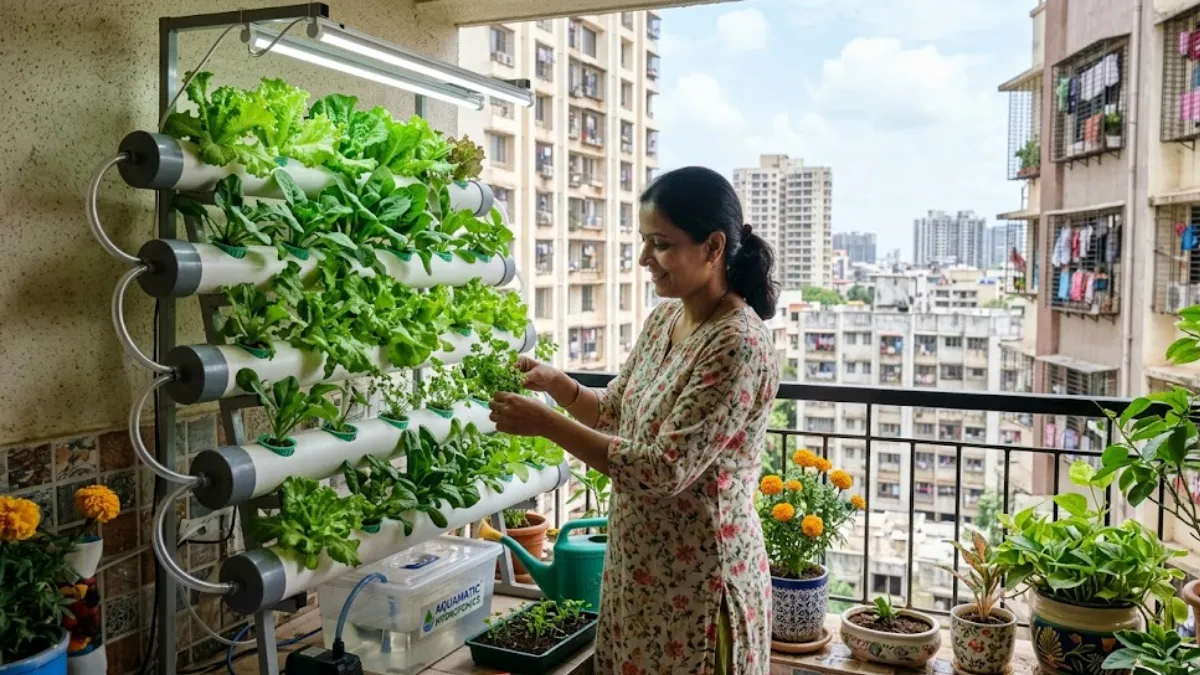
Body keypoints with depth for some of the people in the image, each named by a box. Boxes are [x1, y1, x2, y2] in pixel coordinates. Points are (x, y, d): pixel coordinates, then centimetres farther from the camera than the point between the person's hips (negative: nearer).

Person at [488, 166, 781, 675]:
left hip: (699, 577, -8)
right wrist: (553, 381, -4)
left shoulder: (739, 345, -23)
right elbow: (616, 412, 14)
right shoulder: (665, 319, 3)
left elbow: (666, 470, -27)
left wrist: (547, 424, -26)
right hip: (641, 565, 8)